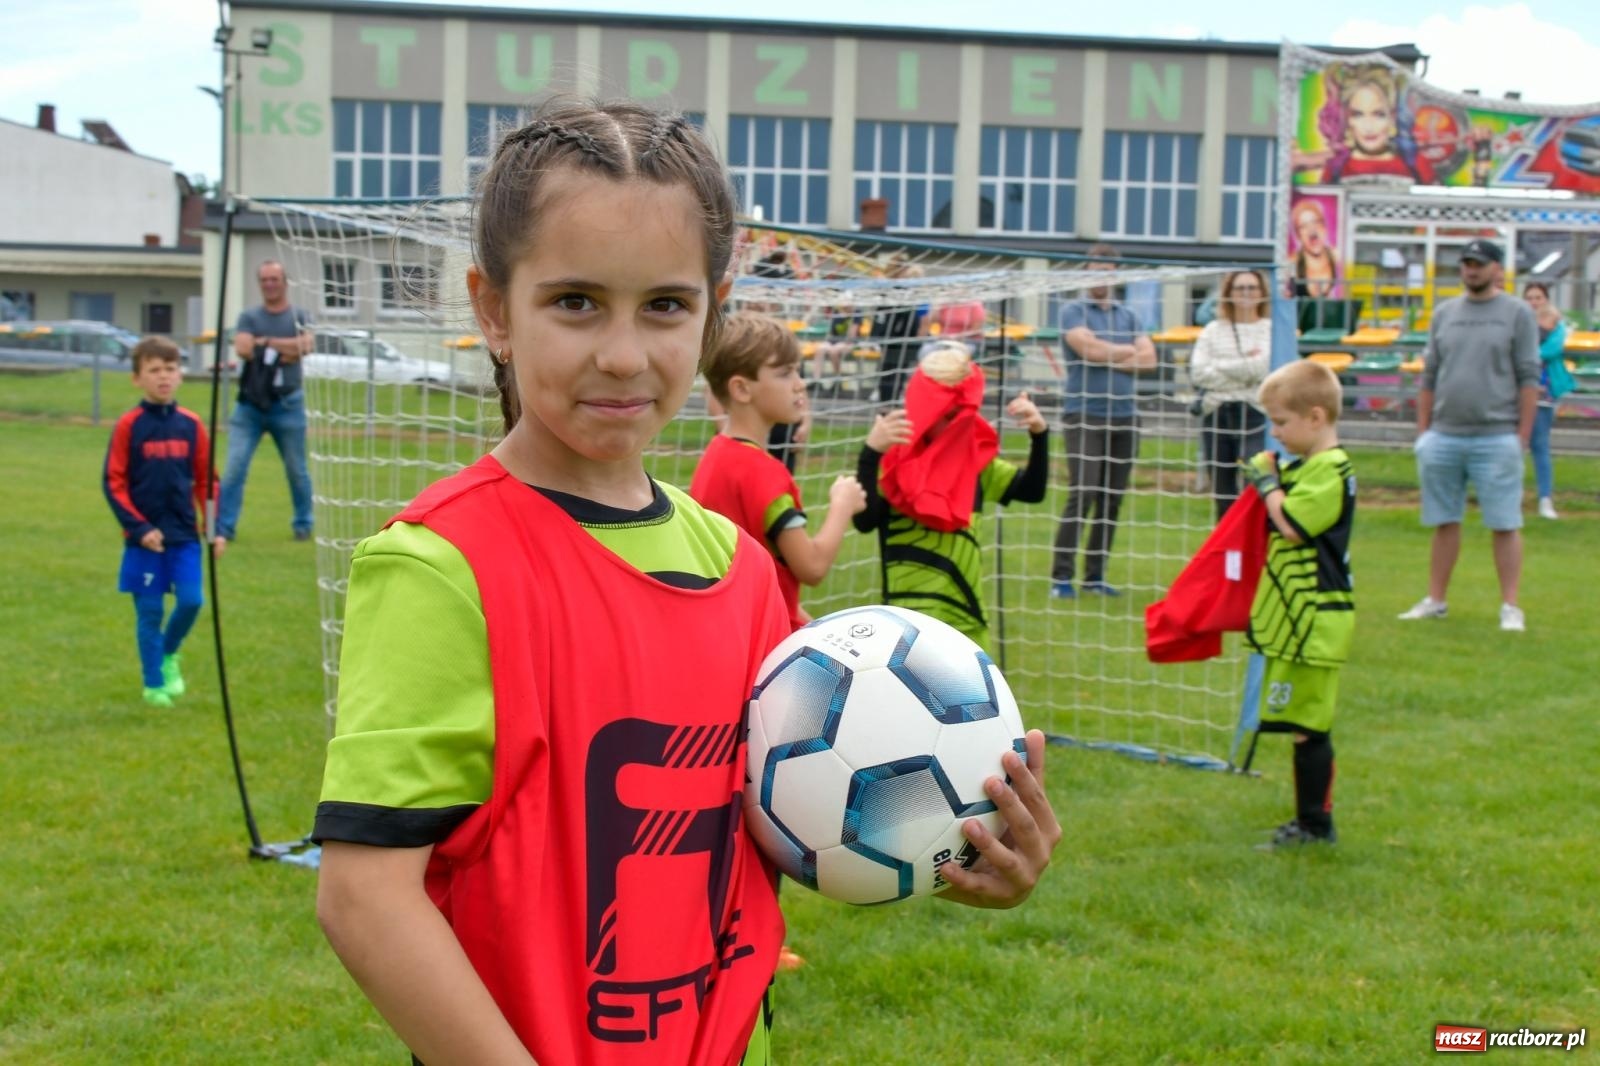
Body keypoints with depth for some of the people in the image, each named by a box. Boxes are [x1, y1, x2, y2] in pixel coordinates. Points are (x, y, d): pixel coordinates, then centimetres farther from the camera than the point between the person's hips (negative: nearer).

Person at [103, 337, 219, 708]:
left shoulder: (191, 424, 2)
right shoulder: (129, 426, -6)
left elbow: (206, 480, 8)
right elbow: (113, 482, -5)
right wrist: (140, 528, -12)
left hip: (184, 534, 2)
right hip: (145, 537, -2)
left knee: (191, 601, -5)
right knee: (149, 611, 3)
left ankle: (169, 655, 24)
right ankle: (153, 684, 17)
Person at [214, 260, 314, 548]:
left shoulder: (299, 316, 6)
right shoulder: (249, 317, 9)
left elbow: (305, 346, -14)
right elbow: (242, 348, -9)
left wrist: (264, 342, -11)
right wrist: (282, 350, -10)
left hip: (287, 404, 0)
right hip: (249, 403, 1)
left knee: (297, 470, 8)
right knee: (234, 468, -8)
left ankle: (303, 524, 24)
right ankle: (223, 529, -5)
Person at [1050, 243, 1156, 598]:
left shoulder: (1128, 316, 17)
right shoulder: (1074, 311, 3)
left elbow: (1149, 358, 4)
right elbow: (1089, 347, -14)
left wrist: (1108, 358, -8)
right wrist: (1128, 351, 1)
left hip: (1124, 416, 5)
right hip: (1084, 414, -5)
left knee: (1112, 500, 5)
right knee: (1082, 494, -12)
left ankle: (1095, 576, 12)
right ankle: (1061, 576, -8)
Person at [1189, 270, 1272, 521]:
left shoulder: (1274, 330, 4)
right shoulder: (1213, 331, 10)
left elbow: (1266, 368, -11)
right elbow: (1197, 372, -2)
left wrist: (1221, 366, -6)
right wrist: (1247, 370, -7)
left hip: (1256, 416, -3)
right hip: (1217, 415, 3)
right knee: (1223, 492, 10)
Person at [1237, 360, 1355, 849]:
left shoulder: (1330, 469, -15)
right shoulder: (1303, 466, 15)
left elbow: (1293, 525, -21)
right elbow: (1284, 519, 20)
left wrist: (1268, 483, -8)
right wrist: (1265, 477, 6)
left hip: (1315, 621, -10)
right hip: (1296, 619, 10)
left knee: (1307, 726, -5)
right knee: (1304, 726, 14)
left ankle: (1315, 824, 2)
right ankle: (1311, 821, 21)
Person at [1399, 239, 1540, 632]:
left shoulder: (1518, 313, 1)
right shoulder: (1444, 312, 12)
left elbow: (1528, 378, -2)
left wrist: (1522, 436, -7)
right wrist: (1423, 432, 9)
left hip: (1496, 438, -4)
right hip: (1444, 436, 4)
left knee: (1505, 525, -2)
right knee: (1444, 522, 10)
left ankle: (1510, 607, 2)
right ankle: (1435, 600, 18)